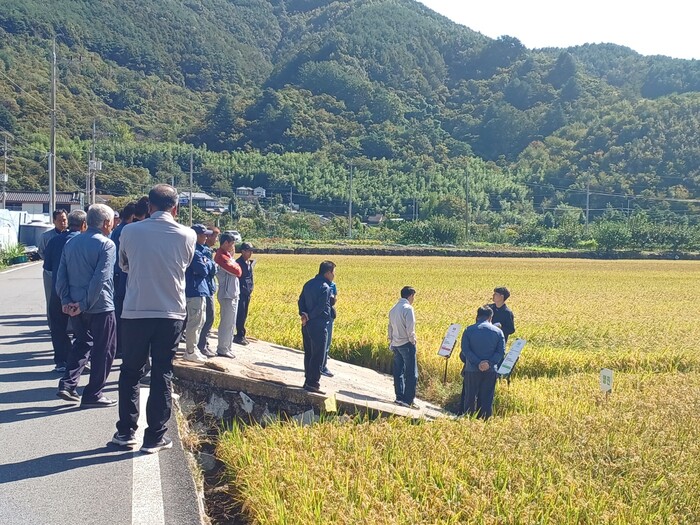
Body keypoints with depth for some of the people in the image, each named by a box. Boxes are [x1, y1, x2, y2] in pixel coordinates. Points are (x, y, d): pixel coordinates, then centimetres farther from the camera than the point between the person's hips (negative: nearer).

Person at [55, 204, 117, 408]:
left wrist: (66, 300, 2)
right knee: (103, 350, 6)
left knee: (82, 343, 23)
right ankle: (93, 395, 10)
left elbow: (61, 276, 5)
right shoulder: (106, 244, -13)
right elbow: (100, 279, -20)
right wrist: (85, 304, -15)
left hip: (75, 306, 7)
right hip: (100, 307, -6)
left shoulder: (71, 243, 8)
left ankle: (67, 384, 14)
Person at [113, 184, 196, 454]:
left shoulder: (131, 232, -4)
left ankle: (126, 432, 18)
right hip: (171, 314, 0)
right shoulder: (187, 236, -4)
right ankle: (155, 437, 10)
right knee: (162, 376, 8)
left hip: (135, 313, 0)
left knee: (130, 373, 15)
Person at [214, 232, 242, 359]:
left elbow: (238, 272, 13)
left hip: (233, 294, 10)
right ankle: (222, 349, 3)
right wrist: (234, 262, 1)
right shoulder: (221, 257, -16)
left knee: (230, 323, 15)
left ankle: (227, 347, 22)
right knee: (227, 323, -4)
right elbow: (237, 271, -17)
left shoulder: (226, 255, 14)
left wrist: (232, 258, 2)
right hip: (227, 295, -10)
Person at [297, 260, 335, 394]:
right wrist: (309, 317, -8)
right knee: (317, 356, -1)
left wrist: (303, 314, -5)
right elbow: (321, 307, -20)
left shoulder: (309, 284, 11)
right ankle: (312, 383, 1)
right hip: (318, 326, -9)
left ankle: (308, 380, 23)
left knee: (308, 353, 16)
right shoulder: (325, 287, -16)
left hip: (307, 325, 9)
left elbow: (301, 301, 9)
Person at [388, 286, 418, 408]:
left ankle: (399, 397, 15)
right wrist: (412, 341, -7)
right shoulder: (408, 308, -14)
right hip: (406, 344, -8)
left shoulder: (393, 309, 11)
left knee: (398, 372, 12)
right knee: (411, 373, -3)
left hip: (396, 344, 8)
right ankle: (408, 400, -4)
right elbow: (410, 328, -19)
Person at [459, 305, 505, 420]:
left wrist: (477, 363, -14)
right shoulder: (498, 331, 3)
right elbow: (501, 351, -6)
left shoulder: (469, 330, 0)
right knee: (487, 399, 8)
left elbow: (465, 350, -9)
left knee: (470, 398, 9)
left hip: (472, 369, -1)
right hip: (490, 371, 1)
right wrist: (490, 363, -13)